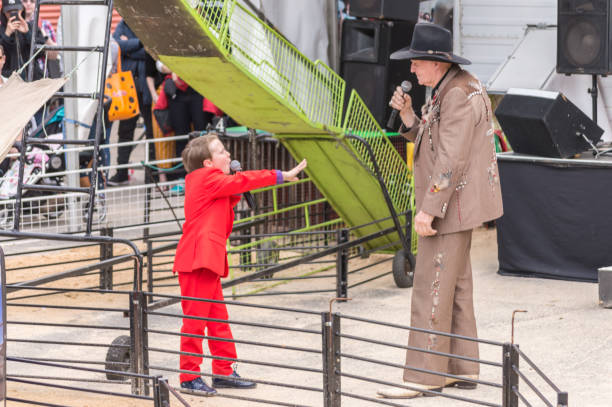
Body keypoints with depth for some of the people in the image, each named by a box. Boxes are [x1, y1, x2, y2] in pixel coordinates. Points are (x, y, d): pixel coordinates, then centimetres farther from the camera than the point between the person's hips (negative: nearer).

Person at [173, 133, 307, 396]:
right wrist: (283, 176, -9)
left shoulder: (214, 185, 23)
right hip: (198, 260, -10)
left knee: (218, 320, 14)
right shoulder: (208, 178, -6)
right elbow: (244, 180, -14)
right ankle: (189, 378, -4)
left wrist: (233, 197, 8)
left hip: (209, 261, 10)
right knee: (195, 320, -7)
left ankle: (224, 372, 21)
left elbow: (222, 225, 21)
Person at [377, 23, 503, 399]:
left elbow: (452, 159, -25)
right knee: (455, 287, 14)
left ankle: (424, 375, -4)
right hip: (454, 206, 11)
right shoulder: (451, 89, 13)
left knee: (431, 290, -7)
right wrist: (407, 114, -1)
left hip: (451, 204, -11)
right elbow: (431, 143, 15)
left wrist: (429, 209, -25)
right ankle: (462, 368, 20)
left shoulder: (459, 95, -20)